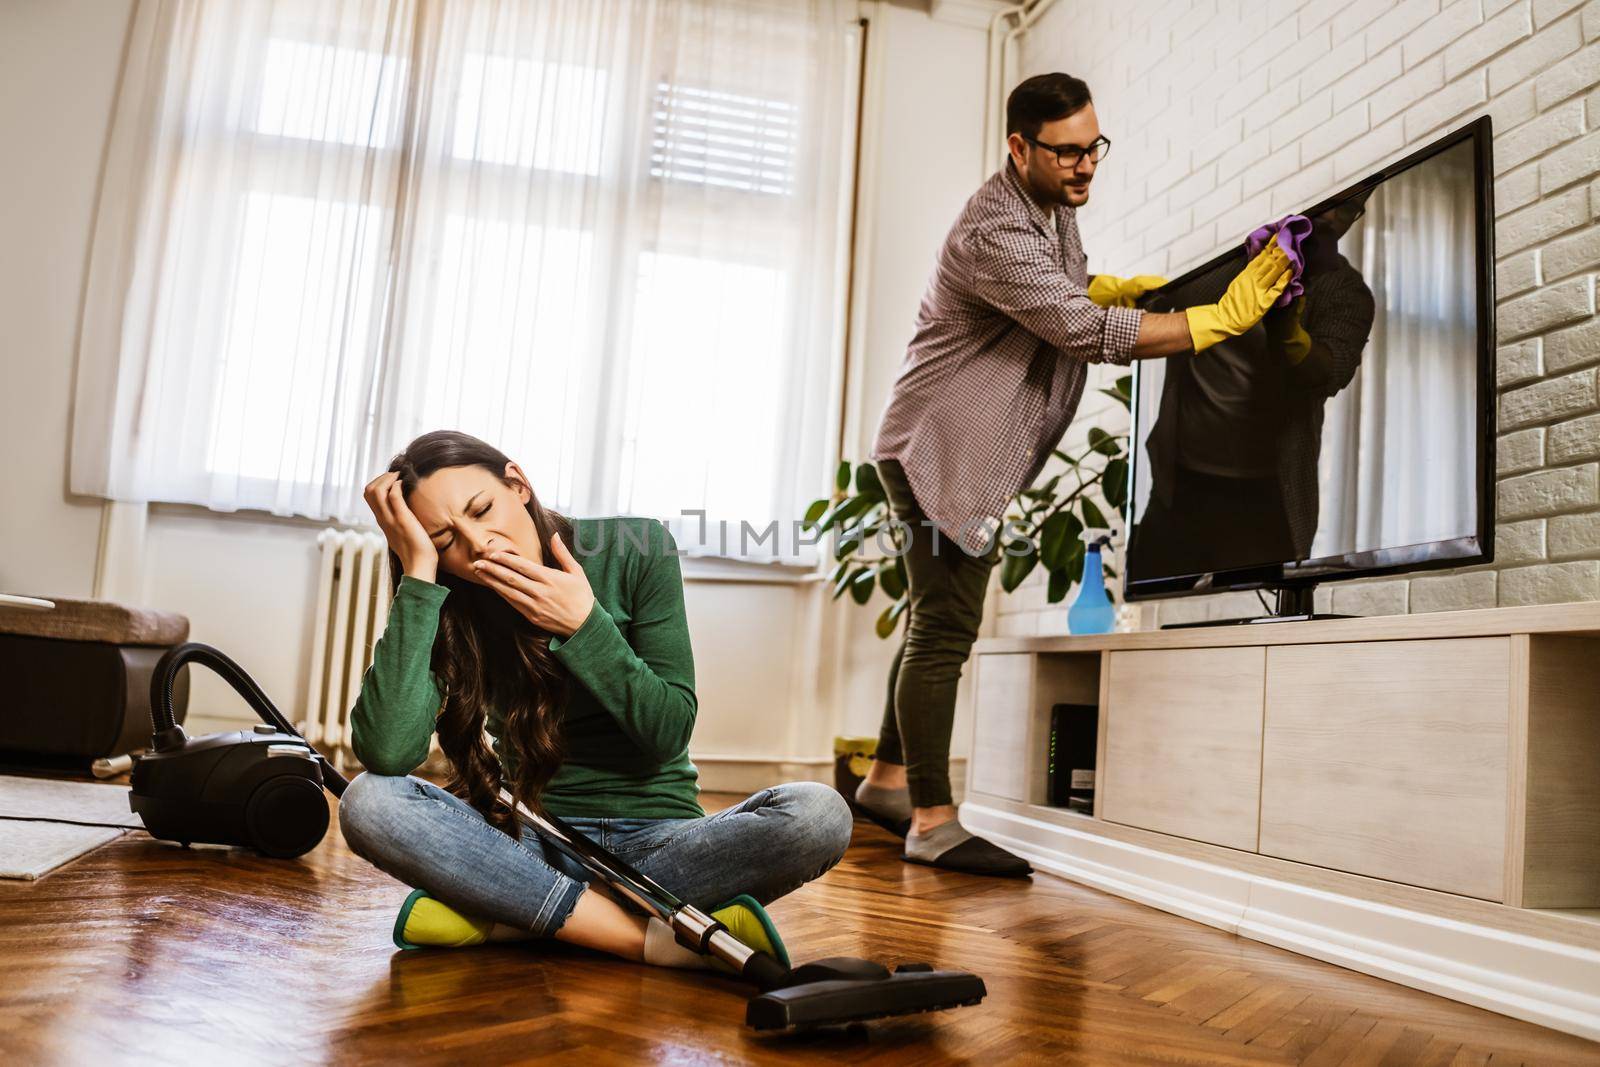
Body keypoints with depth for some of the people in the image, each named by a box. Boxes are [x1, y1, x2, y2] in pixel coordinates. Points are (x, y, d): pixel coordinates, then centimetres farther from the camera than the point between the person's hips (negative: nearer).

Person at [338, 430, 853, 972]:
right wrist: (418, 575, -20)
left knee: (820, 814, -29)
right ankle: (653, 937, -28)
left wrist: (584, 626, -18)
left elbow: (669, 733, -7)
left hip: (655, 843, 0)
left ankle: (504, 915, -26)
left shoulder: (635, 551, -7)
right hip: (533, 844, 1)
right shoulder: (451, 611, -4)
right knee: (367, 800, -25)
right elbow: (386, 752, -22)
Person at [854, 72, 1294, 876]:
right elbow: (1090, 333, -27)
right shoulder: (994, 234, -22)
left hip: (975, 453, 10)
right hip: (939, 448, -10)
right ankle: (933, 822, -4)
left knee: (938, 623, 14)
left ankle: (889, 779, 25)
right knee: (945, 630, -10)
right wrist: (1225, 317, -26)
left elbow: (1069, 288, 29)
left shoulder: (1054, 205, 11)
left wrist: (1115, 288, 8)